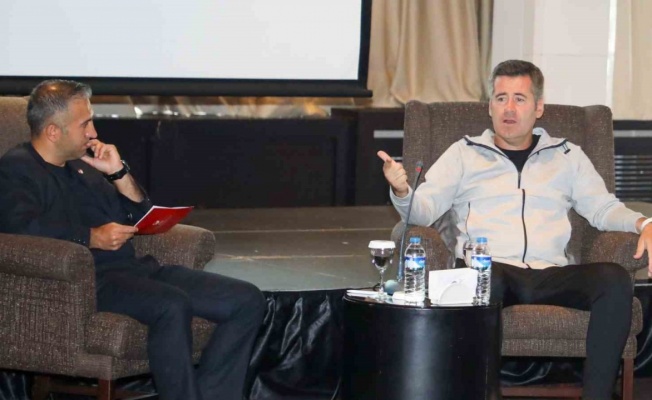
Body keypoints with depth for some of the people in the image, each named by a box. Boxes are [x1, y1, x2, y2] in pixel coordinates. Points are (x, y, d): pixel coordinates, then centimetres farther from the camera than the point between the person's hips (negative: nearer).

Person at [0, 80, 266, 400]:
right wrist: (92, 238, -22)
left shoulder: (81, 165, 25)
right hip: (86, 279, -9)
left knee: (247, 301, -6)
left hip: (133, 267, 9)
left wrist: (119, 173, 9)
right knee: (172, 306, -38)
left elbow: (140, 217, 26)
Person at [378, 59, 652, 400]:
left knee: (614, 279, -30)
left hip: (551, 274, 2)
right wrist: (401, 191, -14)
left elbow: (603, 208, 19)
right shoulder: (464, 153, 20)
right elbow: (424, 209, 10)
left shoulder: (567, 157, 25)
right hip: (488, 267, -2)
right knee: (485, 281, -41)